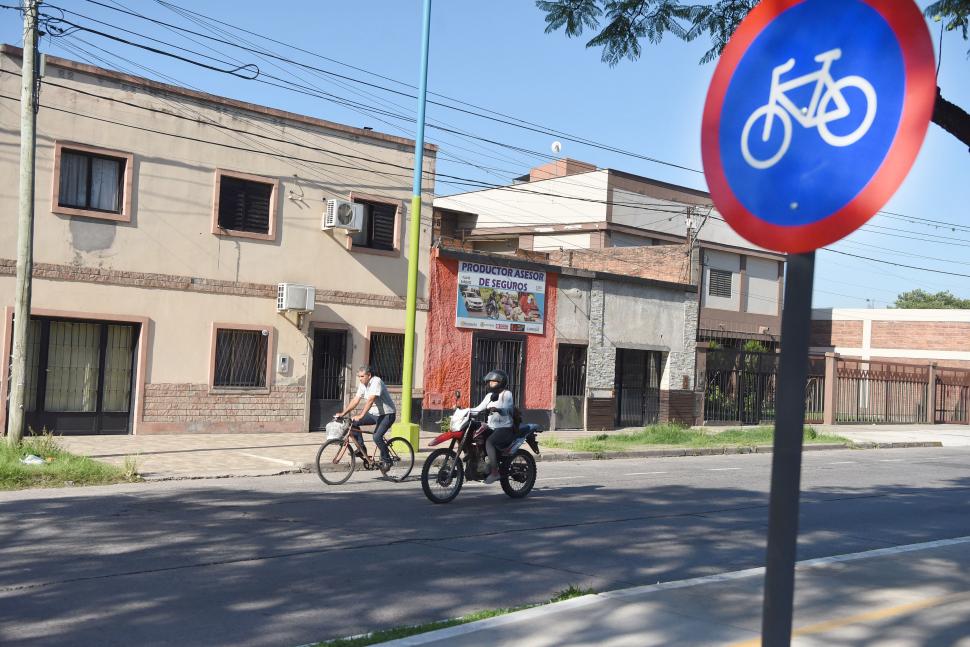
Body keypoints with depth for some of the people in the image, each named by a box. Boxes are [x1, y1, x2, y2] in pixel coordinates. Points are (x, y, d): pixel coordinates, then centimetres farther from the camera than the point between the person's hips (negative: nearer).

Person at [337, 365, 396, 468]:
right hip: (374, 413, 8)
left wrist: (361, 416, -38)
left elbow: (370, 400, -31)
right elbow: (355, 400, 3)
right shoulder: (362, 385, 4)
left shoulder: (376, 382, -22)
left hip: (387, 414, -8)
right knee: (354, 423, -6)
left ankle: (386, 460, -3)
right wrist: (343, 413, -6)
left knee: (377, 437, -23)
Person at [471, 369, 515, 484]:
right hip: (492, 427, 8)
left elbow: (506, 409, -22)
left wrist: (497, 409, -43)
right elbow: (479, 408, 16)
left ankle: (495, 472, -30)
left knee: (489, 442, -31)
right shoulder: (490, 395, 18)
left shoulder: (506, 394, -5)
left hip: (505, 428, -8)